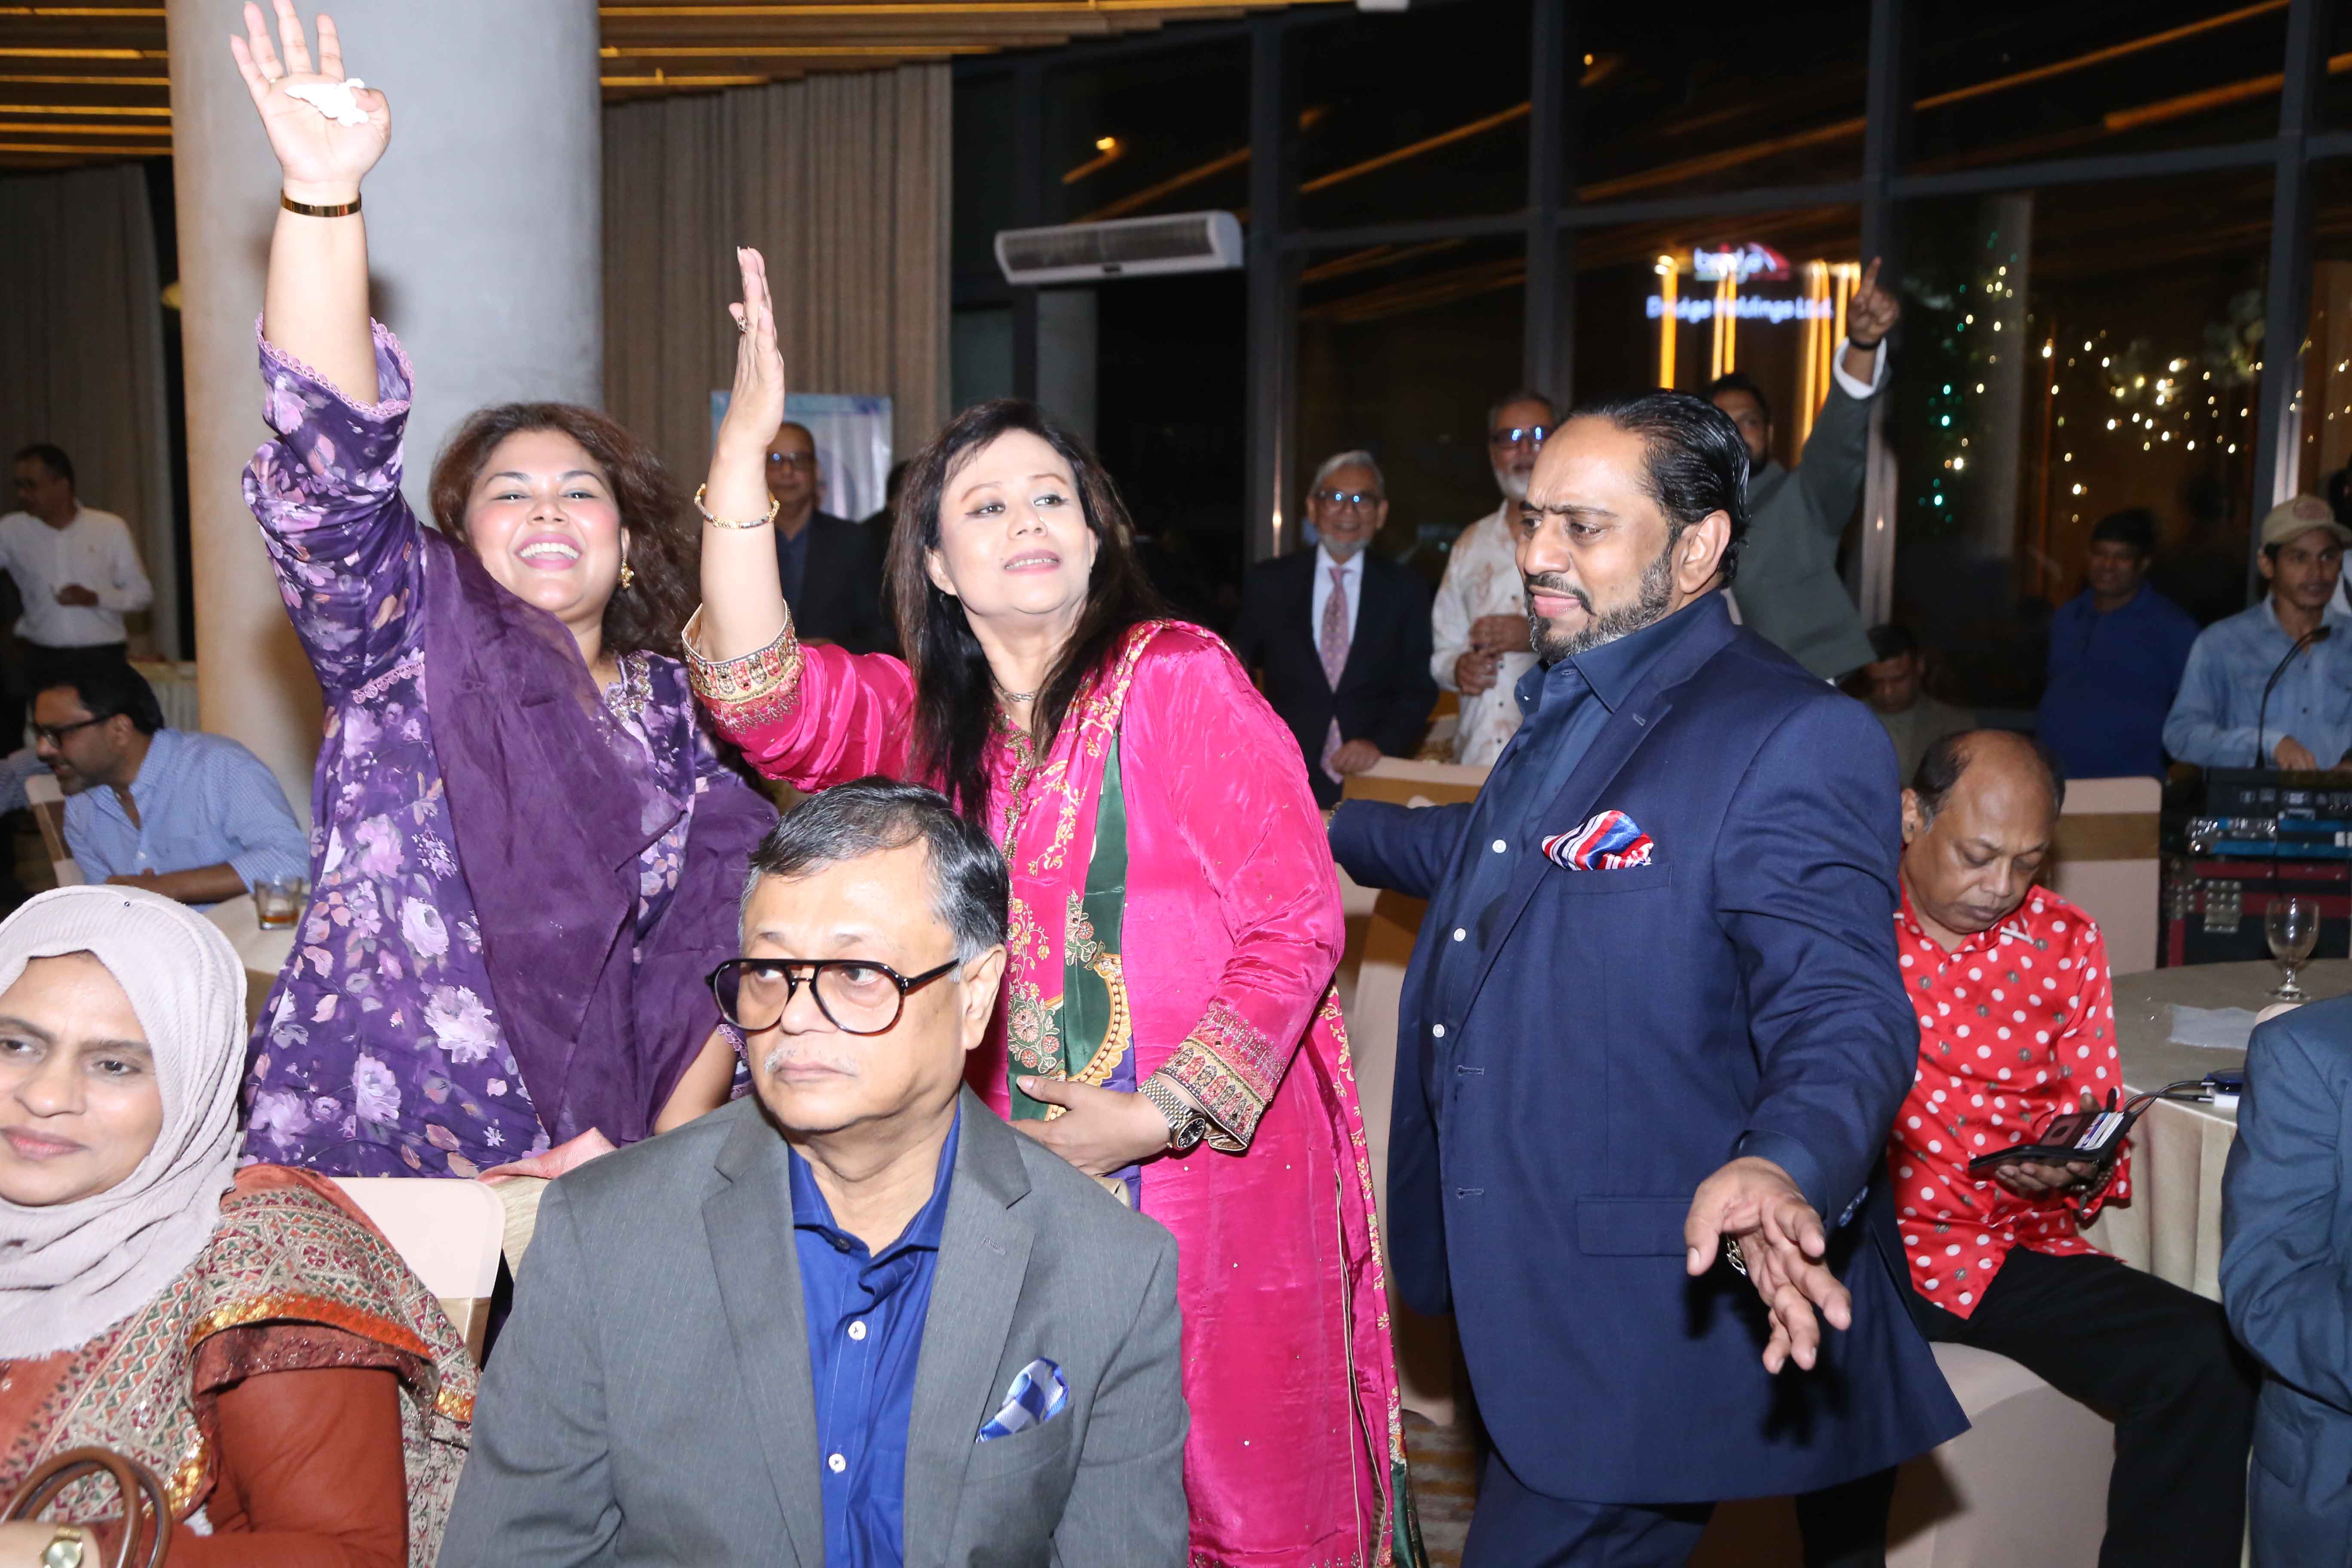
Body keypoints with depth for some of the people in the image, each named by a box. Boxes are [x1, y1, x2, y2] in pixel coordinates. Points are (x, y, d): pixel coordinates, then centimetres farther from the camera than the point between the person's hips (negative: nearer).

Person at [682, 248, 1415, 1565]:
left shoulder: (1179, 680, -7)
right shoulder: (928, 718, 8)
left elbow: (1298, 922, -11)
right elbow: (766, 700, -11)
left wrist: (1155, 1116, -16)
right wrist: (745, 444, -19)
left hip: (1210, 1170, -4)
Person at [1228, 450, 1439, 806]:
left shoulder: (1405, 590, 6)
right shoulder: (1268, 583, 7)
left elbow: (1419, 687, 3)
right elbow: (1241, 657, 11)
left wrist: (1382, 743, -13)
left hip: (1374, 779, 0)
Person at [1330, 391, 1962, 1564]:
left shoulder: (1793, 738, -18)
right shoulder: (1562, 707, 12)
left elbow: (1840, 1014, -25)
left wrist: (1782, 1169, -45)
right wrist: (1323, 831, 36)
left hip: (1644, 1325, -9)